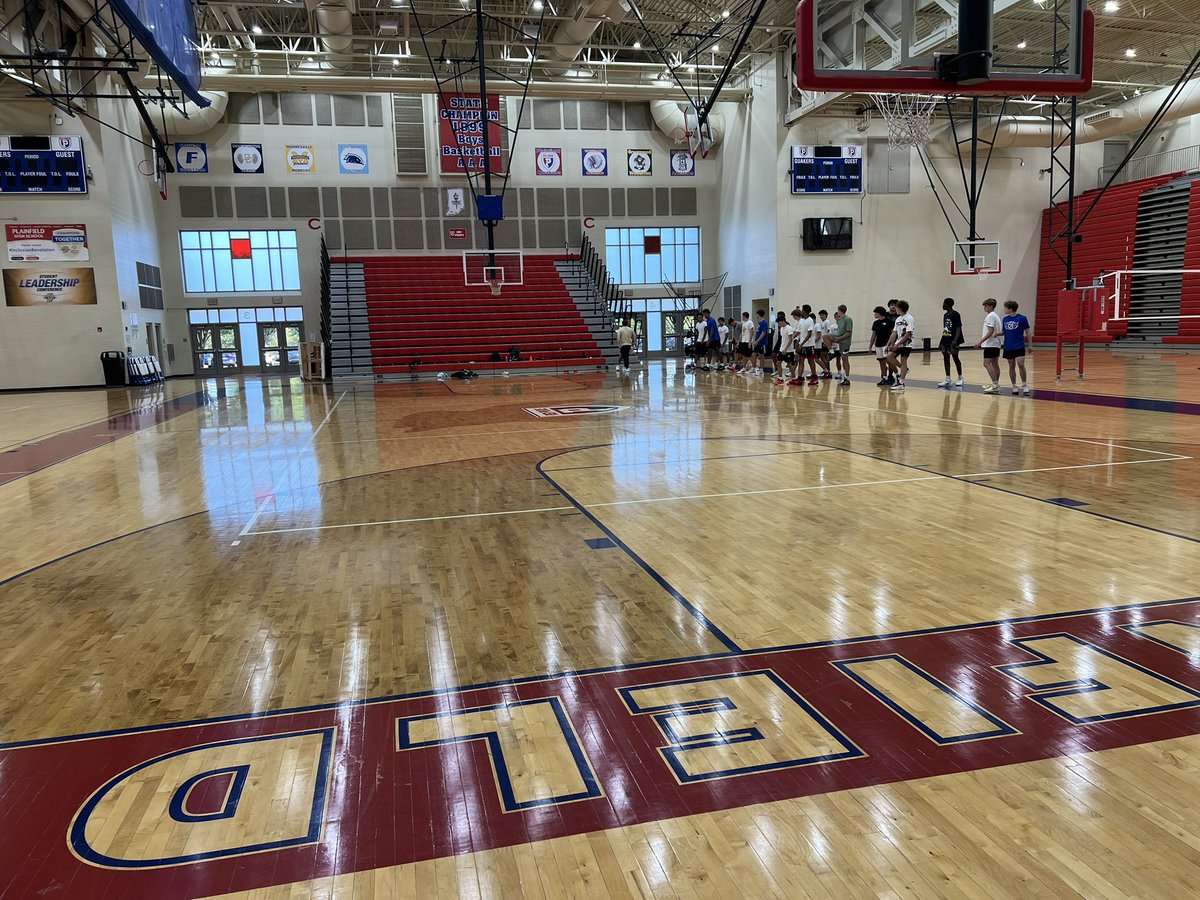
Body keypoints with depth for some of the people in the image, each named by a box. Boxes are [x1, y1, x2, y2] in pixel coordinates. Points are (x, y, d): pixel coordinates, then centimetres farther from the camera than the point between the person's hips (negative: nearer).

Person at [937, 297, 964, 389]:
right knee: (946, 358, 6)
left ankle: (960, 378, 12)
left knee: (955, 357, -1)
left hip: (952, 340, -8)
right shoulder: (945, 315, 13)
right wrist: (941, 341, 17)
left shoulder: (955, 315, -11)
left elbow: (959, 328, -14)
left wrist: (955, 340, -24)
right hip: (945, 340, 8)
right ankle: (947, 380, 10)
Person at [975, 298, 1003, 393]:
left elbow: (990, 331, -20)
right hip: (996, 344, 11)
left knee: (986, 364, -13)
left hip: (990, 344, -10)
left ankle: (995, 385, -19)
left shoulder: (990, 316, -13)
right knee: (995, 364, 13)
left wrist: (980, 342, -21)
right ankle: (996, 385, 19)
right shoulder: (996, 316, 17)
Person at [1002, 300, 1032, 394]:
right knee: (1011, 366, 8)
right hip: (1008, 347, 4)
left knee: (1021, 364, -12)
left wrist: (1030, 345, -3)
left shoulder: (1022, 318, -6)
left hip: (1019, 346, -4)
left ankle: (1024, 385, -1)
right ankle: (1014, 386, 16)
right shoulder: (1005, 319, 6)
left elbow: (1027, 332, -2)